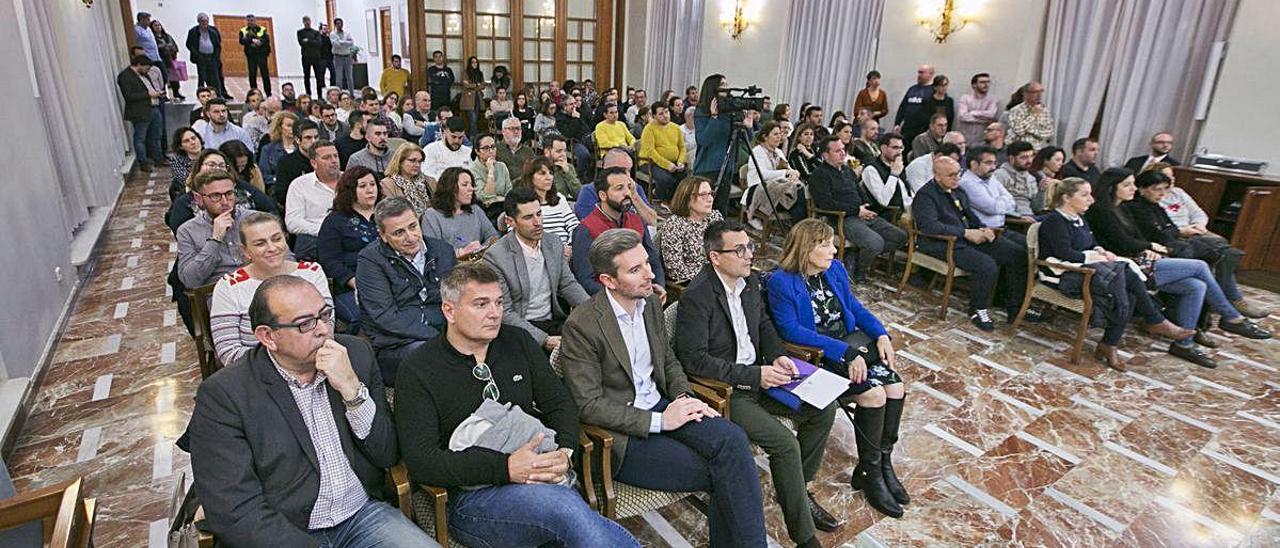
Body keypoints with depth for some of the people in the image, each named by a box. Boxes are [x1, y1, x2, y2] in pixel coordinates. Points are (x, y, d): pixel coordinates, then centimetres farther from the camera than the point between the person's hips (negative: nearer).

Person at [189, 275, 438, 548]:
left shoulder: (355, 353, 1)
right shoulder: (222, 394, -9)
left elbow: (388, 456, 0)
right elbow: (235, 511, -13)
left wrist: (352, 389, -14)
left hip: (364, 515, 2)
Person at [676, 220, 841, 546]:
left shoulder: (749, 281, 3)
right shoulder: (697, 297, -22)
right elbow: (694, 360, -24)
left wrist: (777, 356, -2)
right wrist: (754, 376, -24)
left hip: (757, 375, 8)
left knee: (824, 407, 2)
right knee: (785, 443, -20)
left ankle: (798, 488, 20)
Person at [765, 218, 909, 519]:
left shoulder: (834, 269, 7)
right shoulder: (781, 282, -15)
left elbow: (853, 305, 18)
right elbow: (791, 331, -21)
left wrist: (881, 334, 0)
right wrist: (845, 352, -24)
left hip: (851, 343, 7)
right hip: (817, 355, -7)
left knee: (895, 386, -12)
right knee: (873, 393, -21)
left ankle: (882, 462, 5)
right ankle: (870, 473, -2)